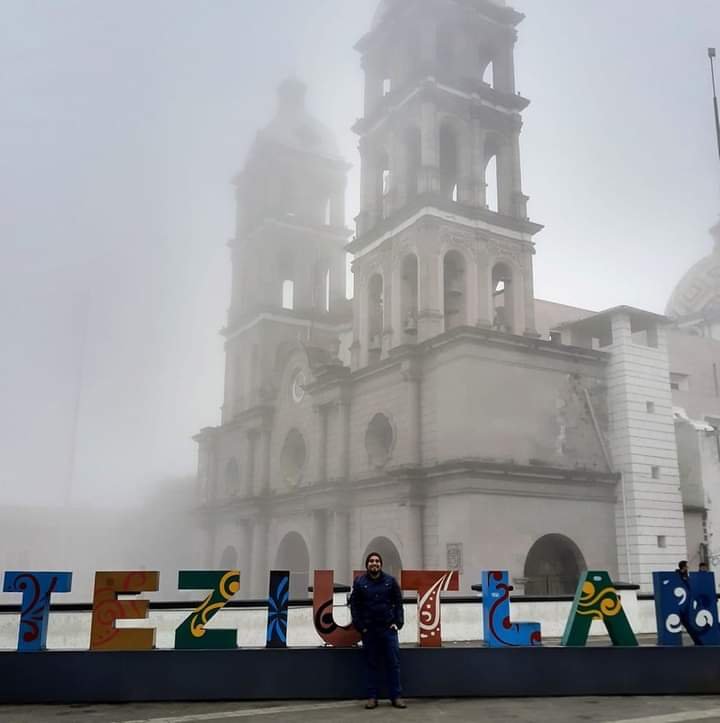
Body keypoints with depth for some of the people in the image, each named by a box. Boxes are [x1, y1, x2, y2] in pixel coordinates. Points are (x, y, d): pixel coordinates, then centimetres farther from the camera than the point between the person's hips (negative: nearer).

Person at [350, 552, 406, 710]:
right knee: (371, 664, 6)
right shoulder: (359, 582, 2)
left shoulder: (390, 581, 3)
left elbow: (398, 603, 4)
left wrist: (398, 622, -5)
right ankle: (372, 697, 13)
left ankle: (396, 697, 9)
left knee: (393, 663, 2)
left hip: (388, 628, 0)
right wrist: (359, 625, -4)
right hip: (369, 630, 0)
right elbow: (354, 605, 2)